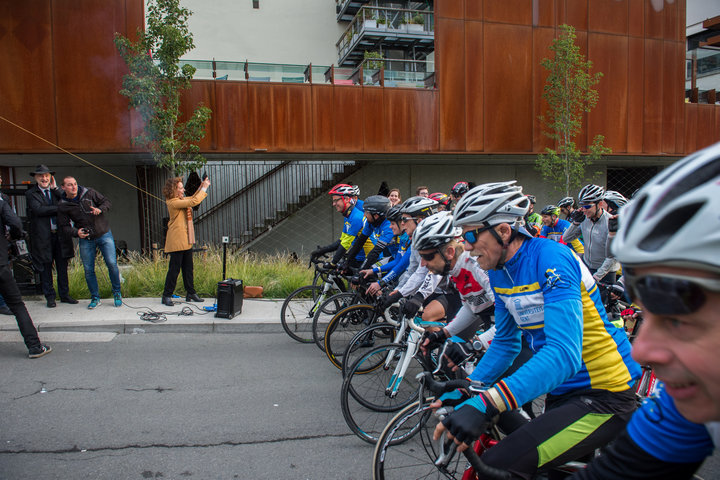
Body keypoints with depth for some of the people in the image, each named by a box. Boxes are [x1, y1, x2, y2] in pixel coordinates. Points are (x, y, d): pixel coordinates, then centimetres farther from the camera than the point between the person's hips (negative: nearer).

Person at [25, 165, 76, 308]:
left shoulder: (56, 191, 12)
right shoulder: (31, 193, 0)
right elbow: (39, 209, -14)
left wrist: (55, 188, -4)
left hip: (60, 235, 3)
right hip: (42, 237, -3)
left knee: (62, 267, 9)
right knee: (45, 268, 6)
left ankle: (64, 295, 21)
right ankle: (49, 297, 17)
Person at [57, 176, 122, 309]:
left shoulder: (89, 193, -2)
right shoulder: (62, 206, -1)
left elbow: (106, 202, 6)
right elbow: (64, 226, 2)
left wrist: (100, 210, -16)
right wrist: (76, 232, -18)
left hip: (104, 234, -1)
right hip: (85, 240, 1)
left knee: (112, 263, -8)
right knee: (88, 269, 2)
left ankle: (117, 293, 10)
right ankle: (95, 297, 18)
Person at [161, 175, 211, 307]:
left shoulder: (180, 200, 12)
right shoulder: (173, 202, -16)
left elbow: (193, 199, 29)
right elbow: (193, 202, -21)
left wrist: (201, 187, 14)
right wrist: (204, 188, -12)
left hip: (186, 240, 9)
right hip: (177, 241, -9)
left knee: (188, 267, 12)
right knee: (174, 268, -4)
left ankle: (190, 293, 20)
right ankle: (167, 296, 5)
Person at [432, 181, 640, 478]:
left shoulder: (551, 259, -23)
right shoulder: (499, 271, 3)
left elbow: (564, 354, -33)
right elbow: (505, 343, 11)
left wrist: (485, 404, -42)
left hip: (602, 397, -8)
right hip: (562, 390, 8)